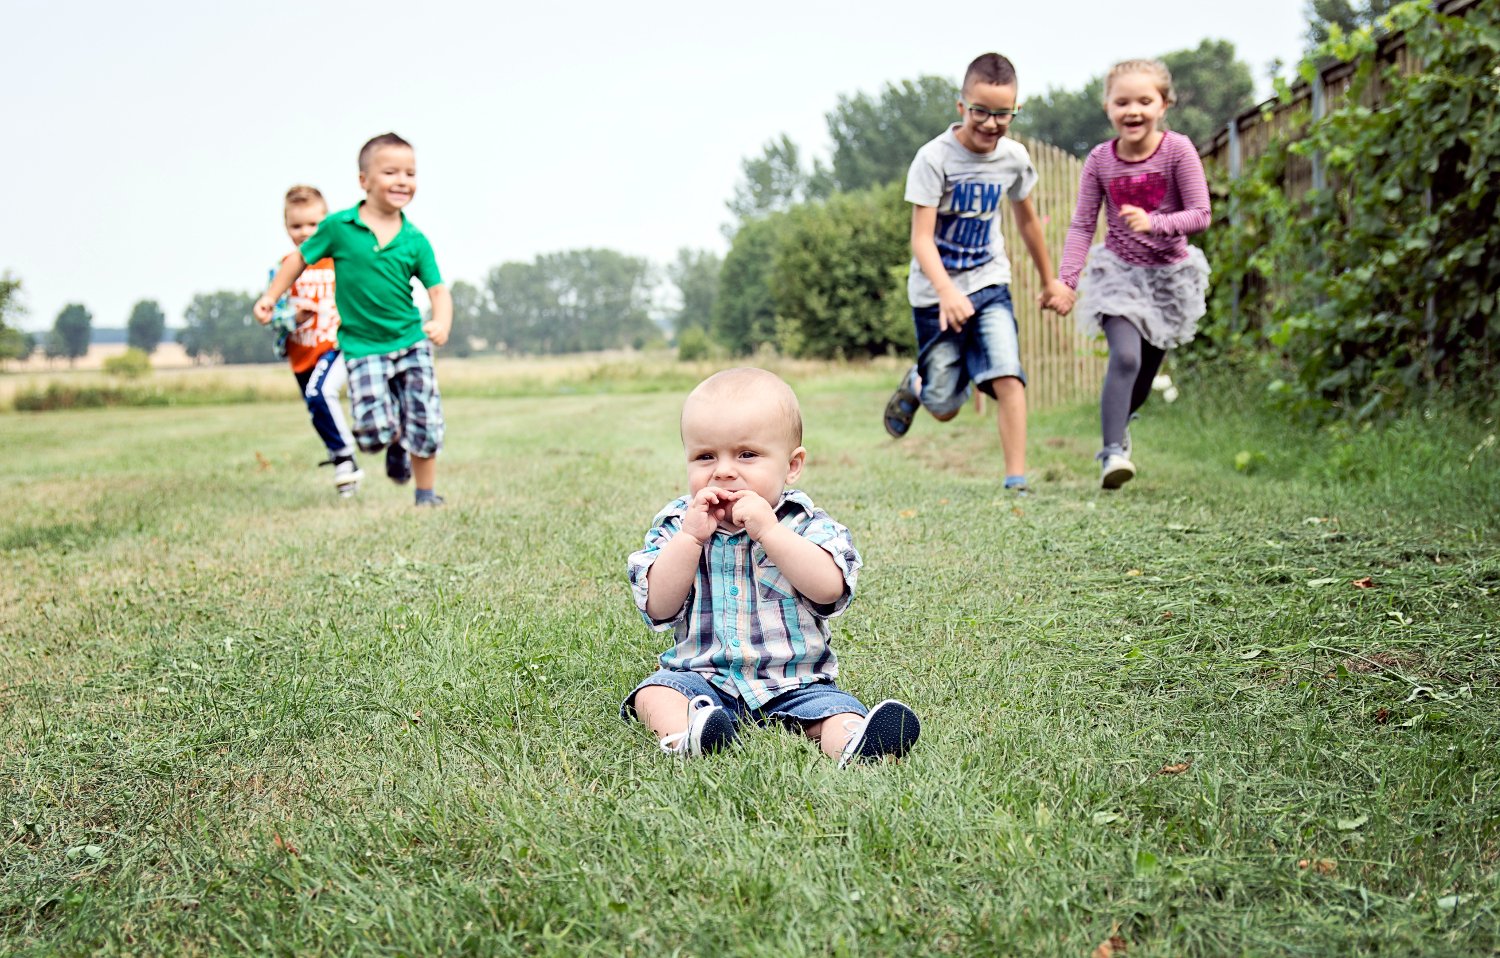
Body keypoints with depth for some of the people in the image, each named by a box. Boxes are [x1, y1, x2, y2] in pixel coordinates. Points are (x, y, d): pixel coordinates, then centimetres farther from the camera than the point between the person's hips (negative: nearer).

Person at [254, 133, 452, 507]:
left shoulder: (415, 240, -3)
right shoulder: (338, 227, -7)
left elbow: (438, 290, -4)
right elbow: (301, 258, 8)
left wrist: (441, 322, -23)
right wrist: (271, 296, 6)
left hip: (412, 342, 2)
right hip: (362, 347, -2)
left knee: (426, 425, 2)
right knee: (375, 430, -14)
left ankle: (426, 493, 24)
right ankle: (396, 443, 24)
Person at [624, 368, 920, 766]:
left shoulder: (804, 524, 0)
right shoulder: (676, 525, 4)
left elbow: (829, 589, -18)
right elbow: (658, 608, -7)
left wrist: (768, 530, -21)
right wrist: (691, 536, -16)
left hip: (795, 684, -1)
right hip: (703, 679, 2)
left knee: (834, 708, -27)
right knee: (655, 692, -23)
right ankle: (683, 735, -50)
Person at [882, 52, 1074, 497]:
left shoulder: (1014, 158, -2)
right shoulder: (934, 158, -17)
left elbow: (1026, 219, 15)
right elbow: (921, 239, -23)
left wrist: (1049, 281, 24)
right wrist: (946, 292, -39)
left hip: (989, 285, 3)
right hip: (936, 293, -3)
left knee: (1007, 375, -19)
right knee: (945, 408, 5)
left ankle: (1017, 480, -12)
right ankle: (915, 384, 41)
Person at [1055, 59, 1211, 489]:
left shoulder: (1178, 150, -12)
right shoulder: (1099, 160, -7)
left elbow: (1200, 215, -14)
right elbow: (1082, 224, -6)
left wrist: (1154, 223, -31)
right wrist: (1067, 278, -17)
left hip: (1168, 273, 1)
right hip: (1119, 272, -1)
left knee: (1146, 369, 12)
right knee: (1125, 356, -23)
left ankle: (1118, 422, 41)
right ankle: (1112, 451, -23)